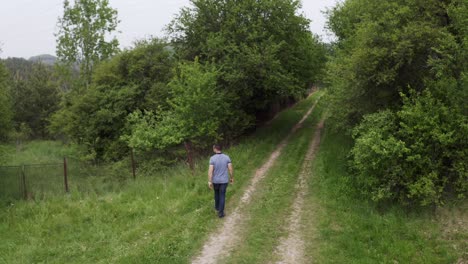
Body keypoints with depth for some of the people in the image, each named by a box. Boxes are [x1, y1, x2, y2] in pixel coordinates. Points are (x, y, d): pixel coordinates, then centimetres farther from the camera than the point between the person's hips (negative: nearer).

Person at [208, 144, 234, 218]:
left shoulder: (212, 158, -16)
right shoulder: (227, 157, -10)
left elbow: (210, 170, -20)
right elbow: (230, 169, -9)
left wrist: (209, 182, -17)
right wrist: (232, 178, 7)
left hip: (215, 180, 0)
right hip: (224, 180, 0)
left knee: (217, 193, 26)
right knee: (222, 196, 8)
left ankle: (217, 207, 44)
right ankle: (220, 212, 4)